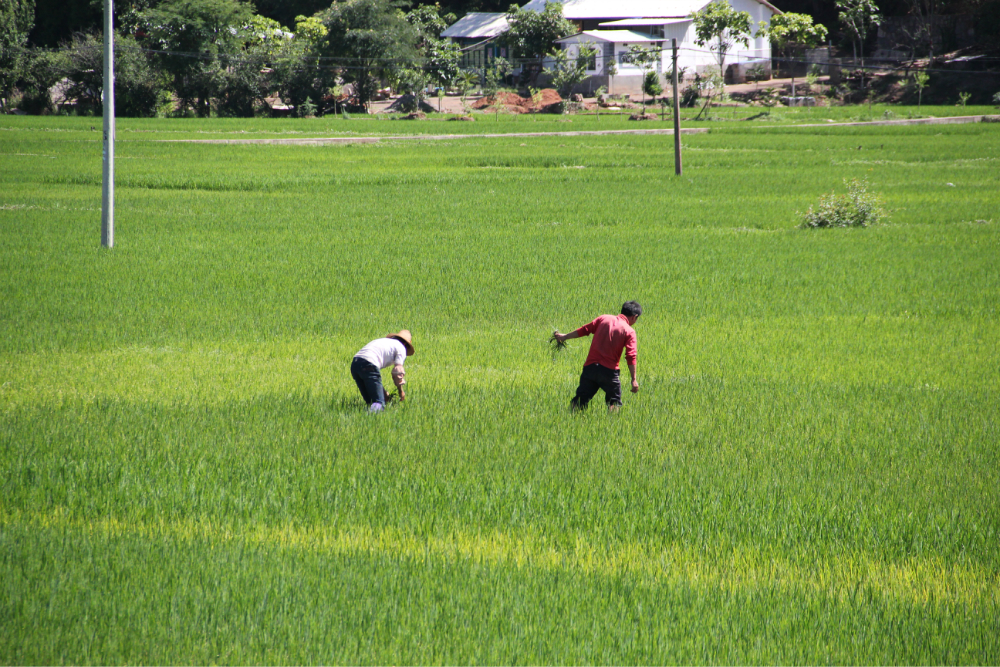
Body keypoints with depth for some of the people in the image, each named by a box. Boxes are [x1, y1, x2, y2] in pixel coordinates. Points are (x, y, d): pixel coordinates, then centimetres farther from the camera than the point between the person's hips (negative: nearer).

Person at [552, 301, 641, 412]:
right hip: (609, 370, -3)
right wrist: (634, 379, -10)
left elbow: (584, 330, 12)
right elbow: (631, 357, -10)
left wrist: (565, 337, 26)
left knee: (580, 399, 7)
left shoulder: (603, 319, 9)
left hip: (590, 366, 3)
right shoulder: (629, 331, -2)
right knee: (614, 402, 8)